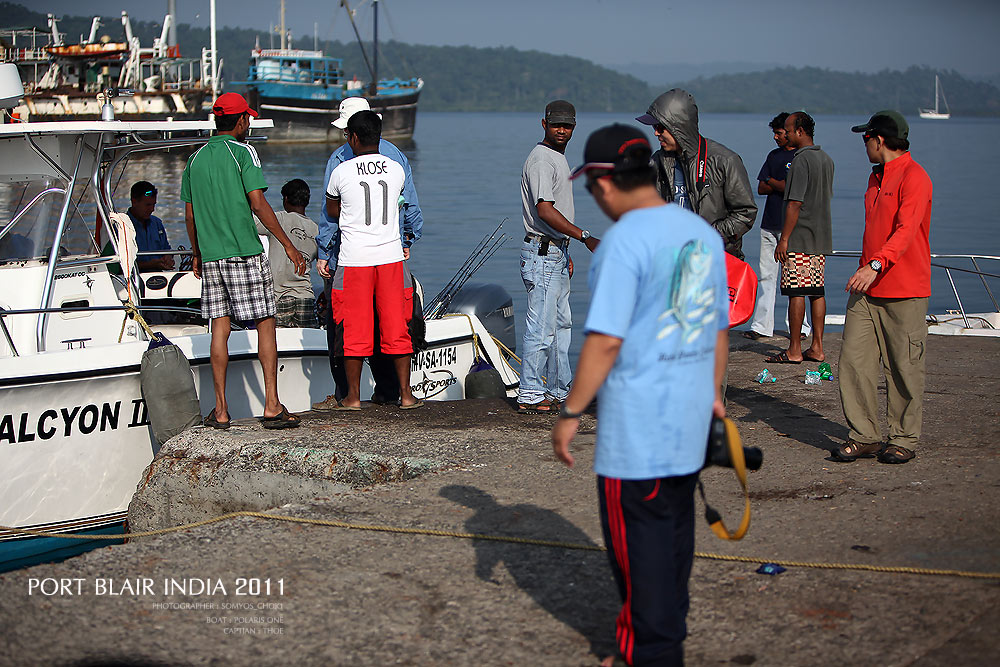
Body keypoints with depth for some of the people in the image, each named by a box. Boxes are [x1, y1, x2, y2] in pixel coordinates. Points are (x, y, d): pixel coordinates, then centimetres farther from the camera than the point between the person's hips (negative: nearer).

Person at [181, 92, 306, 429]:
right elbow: (258, 203, -13)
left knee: (219, 329, 7)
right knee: (265, 324, 0)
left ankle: (221, 410, 6)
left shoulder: (195, 160, 12)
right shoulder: (243, 152, -5)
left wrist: (197, 254, 27)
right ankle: (272, 406, -4)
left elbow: (189, 215, 15)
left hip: (211, 256, 5)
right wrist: (288, 245, -10)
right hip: (245, 253, -5)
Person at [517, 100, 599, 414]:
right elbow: (544, 210, -25)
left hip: (556, 252, 11)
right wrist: (585, 237, -27)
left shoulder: (558, 158, 17)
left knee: (561, 324, 14)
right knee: (542, 326, -8)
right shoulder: (541, 159, -15)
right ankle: (530, 395, -3)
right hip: (542, 254, -11)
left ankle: (559, 392, 21)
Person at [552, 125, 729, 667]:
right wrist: (713, 392, 28)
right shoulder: (703, 234, 8)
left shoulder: (625, 239, -18)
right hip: (690, 420, 8)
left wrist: (571, 413, -14)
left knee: (638, 540, 1)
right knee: (675, 529, 19)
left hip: (636, 428, -8)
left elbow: (606, 340, -21)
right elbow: (719, 328, 16)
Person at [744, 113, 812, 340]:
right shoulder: (774, 156, 18)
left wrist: (773, 182, -1)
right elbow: (761, 188, 12)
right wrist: (782, 185, -5)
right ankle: (761, 326, 6)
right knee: (766, 276, 4)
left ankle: (799, 327, 3)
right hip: (770, 223, 6)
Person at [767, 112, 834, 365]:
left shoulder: (801, 160, -15)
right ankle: (817, 348, 11)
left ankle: (794, 350, -4)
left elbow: (795, 204, -19)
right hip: (821, 238, 9)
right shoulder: (826, 159, 13)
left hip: (799, 239, -9)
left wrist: (784, 239, -17)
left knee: (796, 293, -5)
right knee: (817, 291, 9)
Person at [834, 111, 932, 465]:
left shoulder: (914, 177, -11)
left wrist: (876, 265, -35)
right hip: (867, 290, 8)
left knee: (904, 368, -1)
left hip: (905, 292, -8)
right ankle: (864, 436, 6)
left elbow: (906, 229, -23)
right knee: (854, 359, 0)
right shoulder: (876, 177, 19)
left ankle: (904, 439, 9)